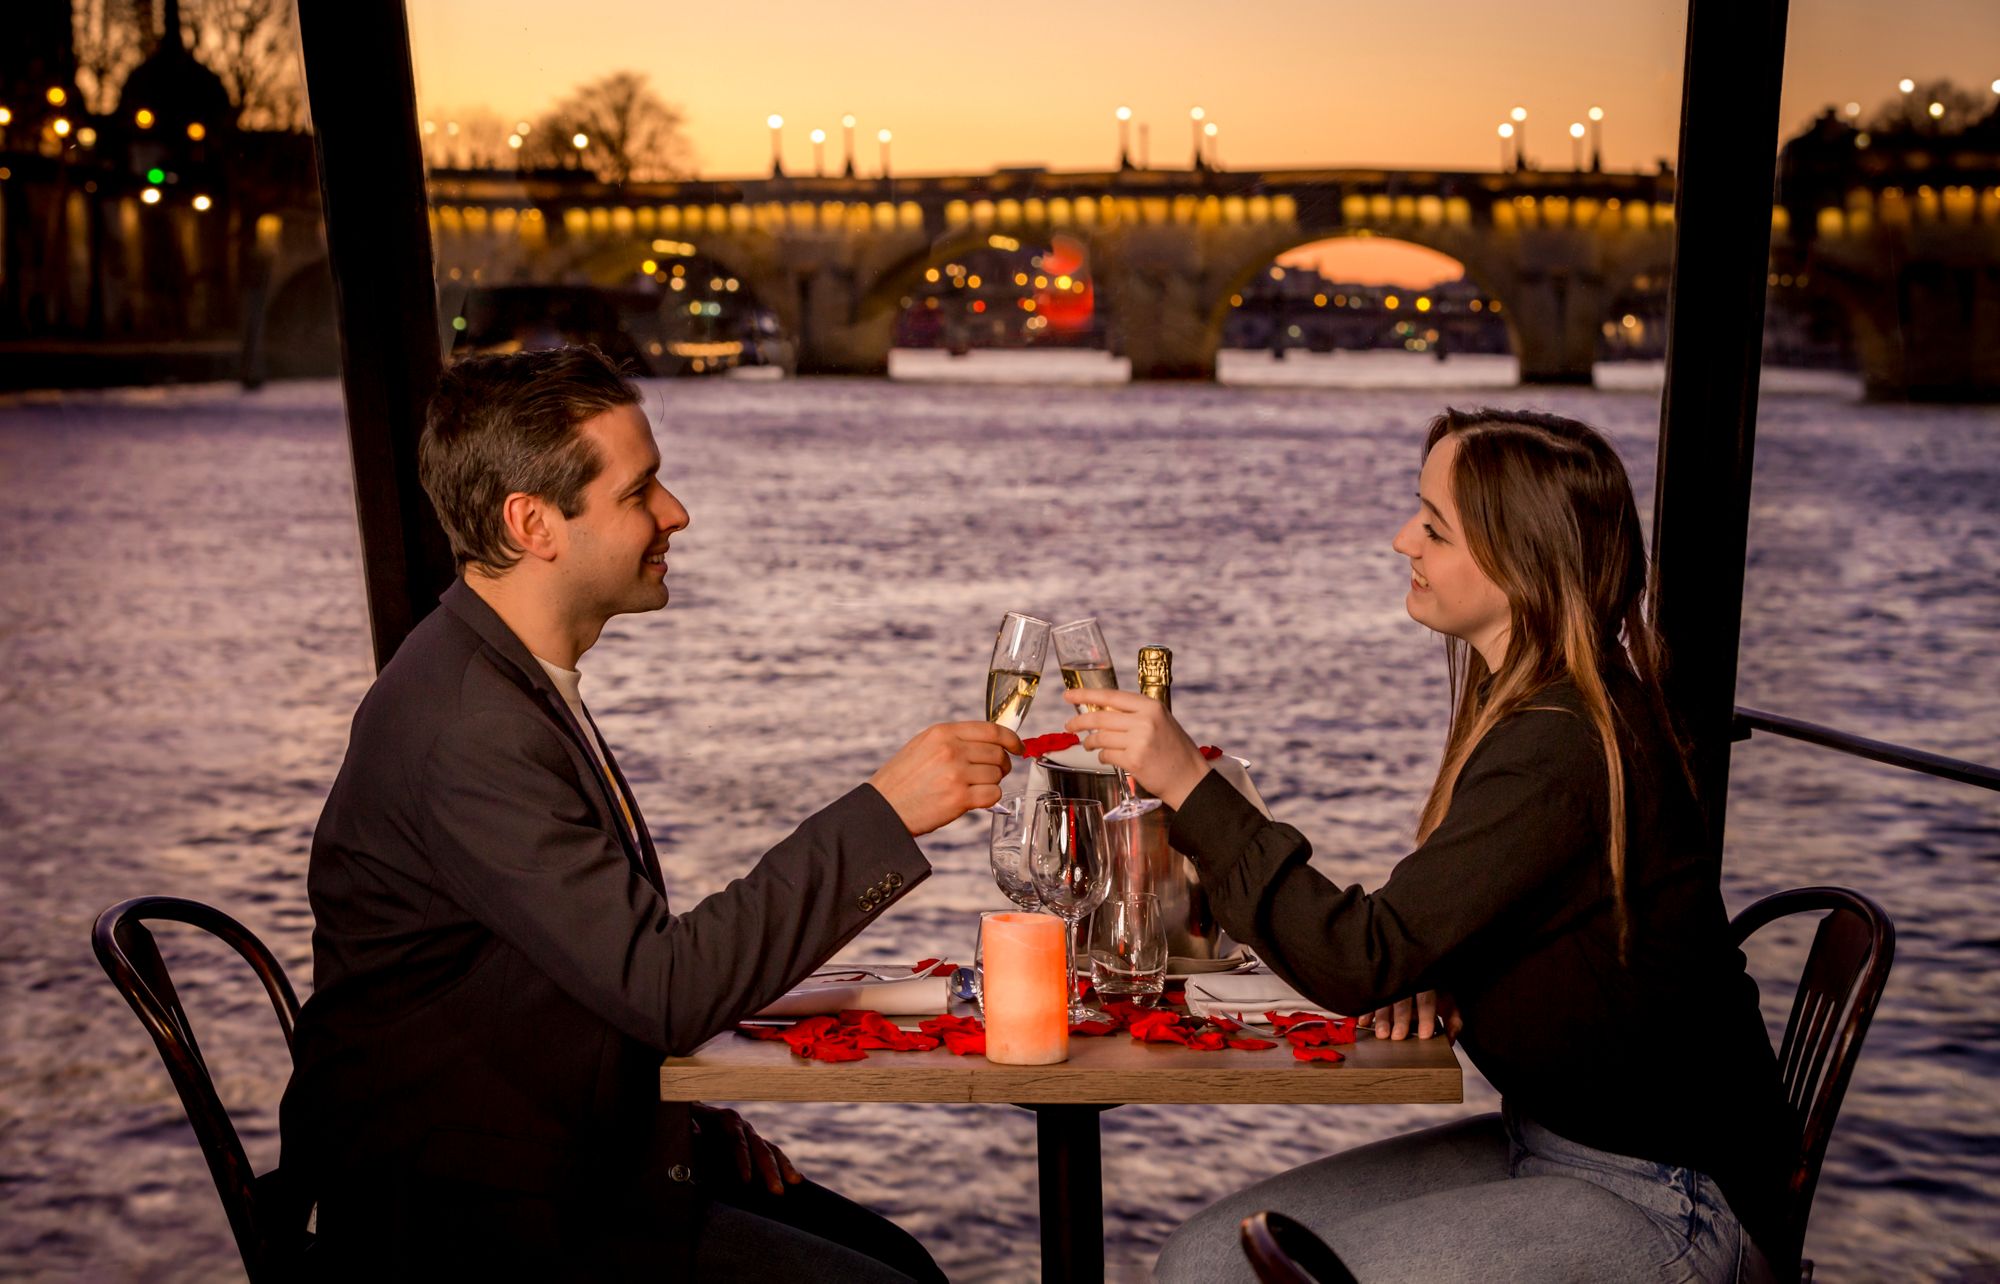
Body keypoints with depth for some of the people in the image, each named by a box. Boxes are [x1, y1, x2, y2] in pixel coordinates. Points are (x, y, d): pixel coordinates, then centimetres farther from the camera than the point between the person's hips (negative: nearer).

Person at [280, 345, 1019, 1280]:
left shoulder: (519, 679, 9)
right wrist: (883, 813, -25)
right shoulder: (468, 729, -24)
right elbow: (664, 986, -27)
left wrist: (699, 1125, 6)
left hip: (566, 1153, 9)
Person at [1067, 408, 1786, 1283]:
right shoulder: (1528, 708, 5)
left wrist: (1192, 786, -26)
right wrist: (1434, 974, -5)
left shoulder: (1563, 750, -25)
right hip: (1540, 1139, 9)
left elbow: (1360, 962, -27)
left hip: (1655, 1201, -9)